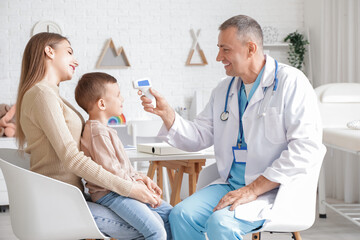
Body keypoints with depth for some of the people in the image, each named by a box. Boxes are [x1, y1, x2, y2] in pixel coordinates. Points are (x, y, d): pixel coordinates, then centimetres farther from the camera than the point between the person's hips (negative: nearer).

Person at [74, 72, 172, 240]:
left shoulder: (104, 130, 18)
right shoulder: (98, 132, -16)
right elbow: (111, 172, -22)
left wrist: (143, 178, 10)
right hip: (109, 194, -11)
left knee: (169, 213, 11)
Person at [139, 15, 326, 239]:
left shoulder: (291, 82, -9)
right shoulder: (224, 90, 14)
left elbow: (308, 147, -18)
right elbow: (198, 138, 16)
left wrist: (253, 189, -20)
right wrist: (166, 112, -2)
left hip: (276, 189, -6)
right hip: (232, 185, 6)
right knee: (181, 215, -17)